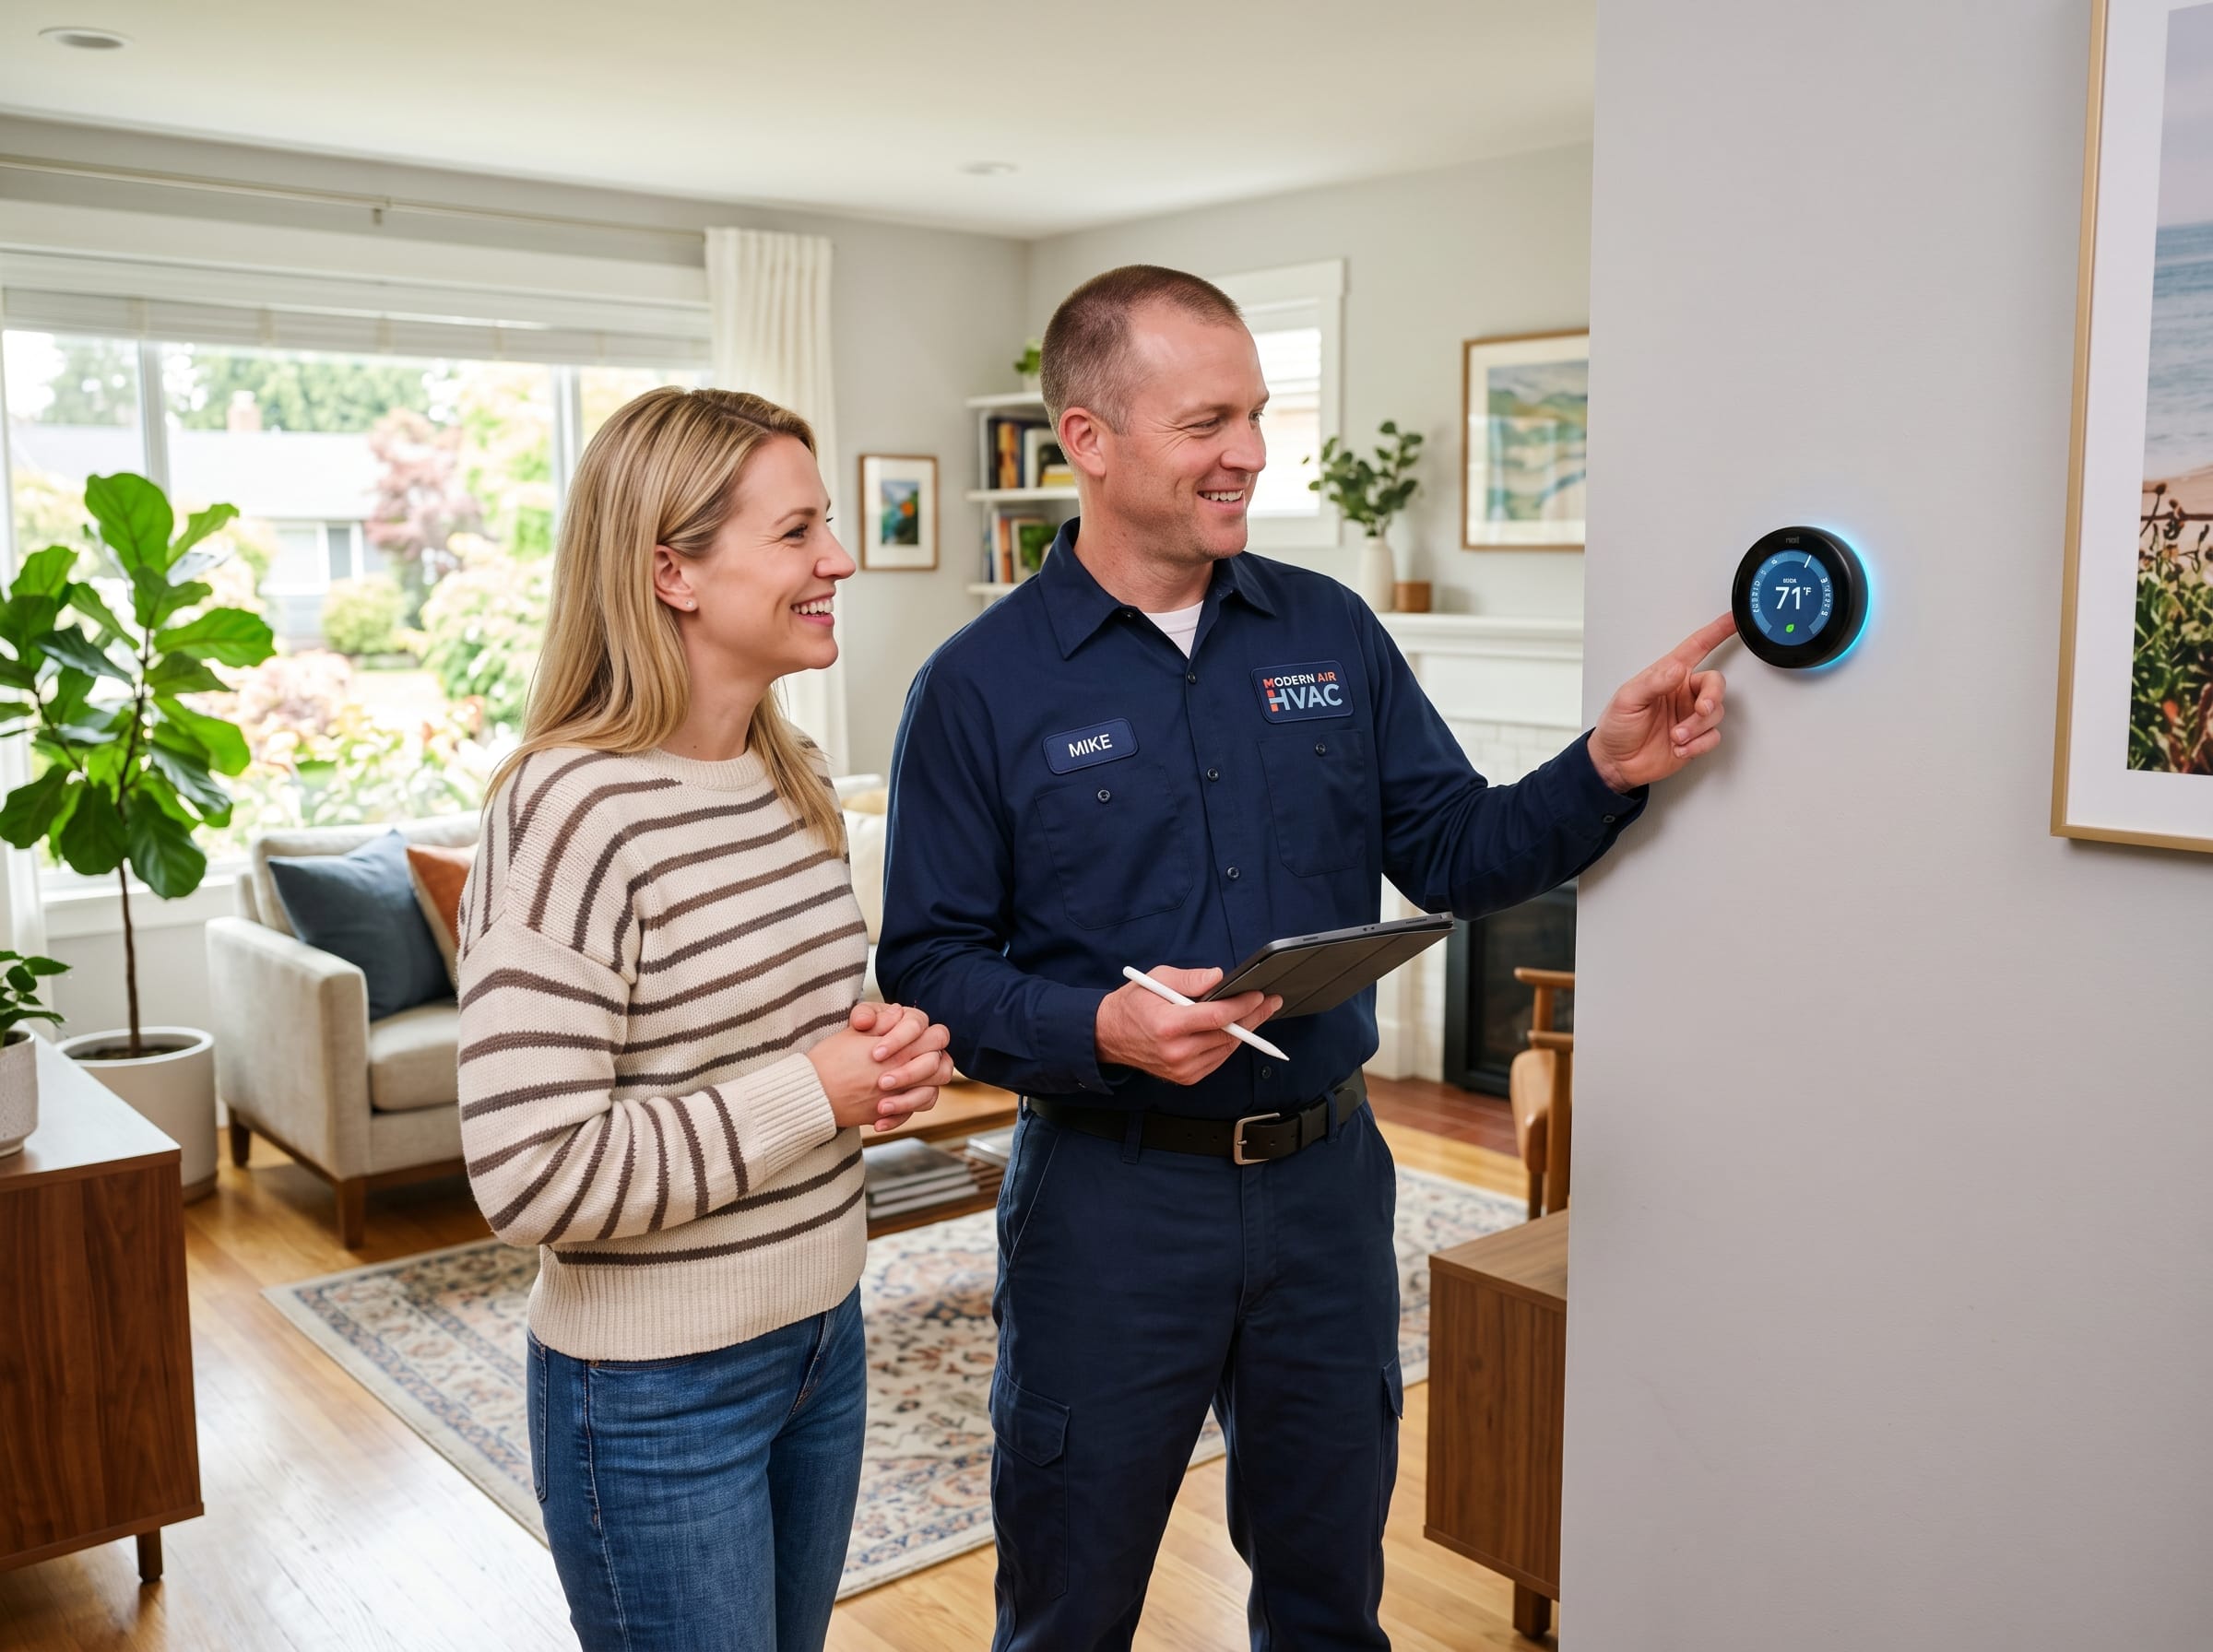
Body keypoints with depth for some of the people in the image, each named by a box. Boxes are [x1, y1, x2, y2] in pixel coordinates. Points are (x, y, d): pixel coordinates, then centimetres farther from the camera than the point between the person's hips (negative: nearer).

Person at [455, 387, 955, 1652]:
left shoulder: (798, 775, 3)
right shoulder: (574, 812, -23)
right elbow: (530, 1177, -27)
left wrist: (882, 1052, -4)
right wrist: (815, 1093, -21)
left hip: (825, 1337, 8)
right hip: (660, 1392, -8)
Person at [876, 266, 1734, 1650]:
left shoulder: (1331, 635, 3)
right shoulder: (983, 688, -8)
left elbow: (1456, 858, 4)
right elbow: (930, 966, -10)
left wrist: (1606, 772, -12)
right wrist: (1100, 1028, -26)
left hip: (1326, 1178, 4)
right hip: (1110, 1195, -3)